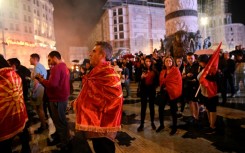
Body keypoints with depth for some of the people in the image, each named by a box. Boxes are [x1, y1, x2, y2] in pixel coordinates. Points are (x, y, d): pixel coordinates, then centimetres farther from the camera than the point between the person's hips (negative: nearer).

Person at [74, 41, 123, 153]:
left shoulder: (108, 72, -21)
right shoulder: (98, 71, 10)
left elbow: (116, 97, -26)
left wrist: (93, 106, -18)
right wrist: (79, 102, 9)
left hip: (102, 124, -9)